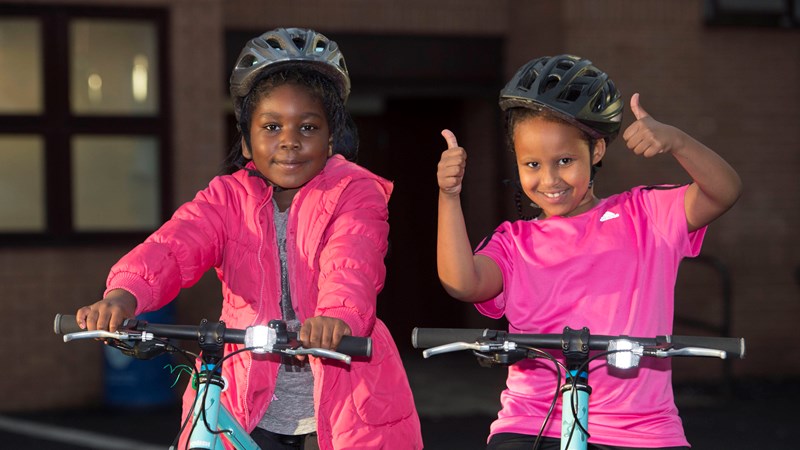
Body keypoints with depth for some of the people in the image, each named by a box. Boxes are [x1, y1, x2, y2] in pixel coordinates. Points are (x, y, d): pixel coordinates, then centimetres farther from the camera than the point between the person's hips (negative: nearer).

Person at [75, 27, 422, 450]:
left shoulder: (355, 193, -5)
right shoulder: (230, 197, 3)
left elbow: (351, 266, -26)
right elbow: (175, 245, -17)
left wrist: (337, 316, -51)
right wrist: (123, 295, -39)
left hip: (341, 405, -2)